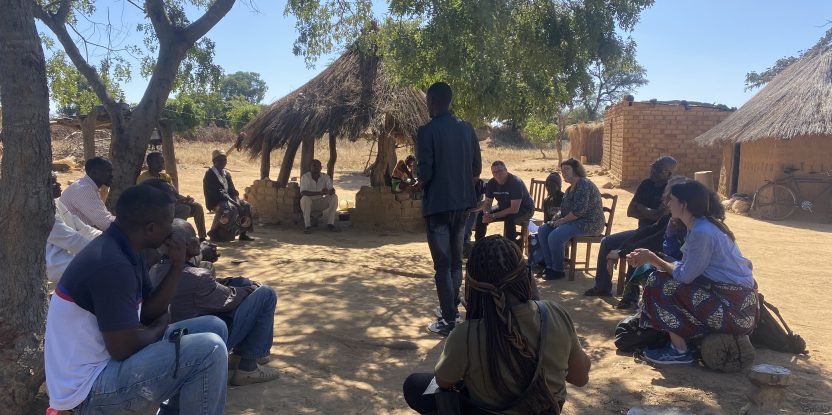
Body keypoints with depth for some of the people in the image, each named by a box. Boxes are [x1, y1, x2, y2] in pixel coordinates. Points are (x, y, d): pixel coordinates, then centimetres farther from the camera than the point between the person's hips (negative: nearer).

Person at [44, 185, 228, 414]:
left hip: (105, 357, 10)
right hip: (88, 388, -10)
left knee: (214, 327, 9)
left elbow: (147, 313, 8)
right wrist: (161, 326, -5)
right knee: (210, 349, -24)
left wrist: (177, 267, -4)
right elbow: (123, 349, -25)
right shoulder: (112, 265, -26)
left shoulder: (123, 250, 4)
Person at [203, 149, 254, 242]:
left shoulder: (226, 174, 15)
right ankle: (216, 233, -23)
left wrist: (236, 201, -10)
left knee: (246, 206, -8)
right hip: (215, 202, -8)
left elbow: (232, 190, 12)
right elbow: (216, 193, -20)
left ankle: (243, 233, -4)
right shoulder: (209, 175, -10)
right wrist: (232, 202, -24)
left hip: (228, 200, 8)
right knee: (231, 209, -34)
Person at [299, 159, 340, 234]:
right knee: (305, 198, -35)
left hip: (320, 203, 3)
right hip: (309, 203, -3)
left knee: (334, 197, -19)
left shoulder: (326, 177, -6)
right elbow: (303, 193, -28)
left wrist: (328, 192, -41)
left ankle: (330, 224, -15)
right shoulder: (305, 177, -16)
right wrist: (319, 193, -39)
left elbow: (332, 190, -15)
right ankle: (307, 226, -28)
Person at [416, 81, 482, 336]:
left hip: (437, 204, -6)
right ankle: (452, 309, 31)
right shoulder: (467, 129, 5)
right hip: (462, 202, 6)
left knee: (442, 265, 0)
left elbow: (424, 173, -17)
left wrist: (420, 180, 5)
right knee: (456, 261, 18)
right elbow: (477, 169, 7)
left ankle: (449, 322, 3)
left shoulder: (427, 131, -13)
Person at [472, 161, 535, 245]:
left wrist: (493, 216, -33)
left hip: (525, 209, -6)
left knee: (509, 218, -38)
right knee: (482, 216, -10)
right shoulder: (491, 183, -9)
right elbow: (487, 203, -4)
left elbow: (514, 209, -33)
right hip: (504, 207, 6)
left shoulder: (515, 182, -28)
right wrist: (486, 213, -28)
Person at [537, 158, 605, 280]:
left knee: (555, 236, -28)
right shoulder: (571, 187, 17)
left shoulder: (584, 184, -16)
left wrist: (563, 220, -16)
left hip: (589, 223, -11)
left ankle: (558, 270, -12)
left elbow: (579, 210, -25)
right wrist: (559, 216, 3)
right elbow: (567, 208, 24)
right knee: (542, 230, 0)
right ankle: (549, 265, 1)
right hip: (574, 221, 11)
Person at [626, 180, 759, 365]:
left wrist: (652, 258, -6)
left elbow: (685, 275, -17)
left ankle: (679, 350, 0)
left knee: (661, 284, -10)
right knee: (667, 279, 13)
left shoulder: (702, 232, -21)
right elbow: (685, 268, 9)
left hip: (734, 308, -10)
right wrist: (650, 258, 5)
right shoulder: (701, 226, 9)